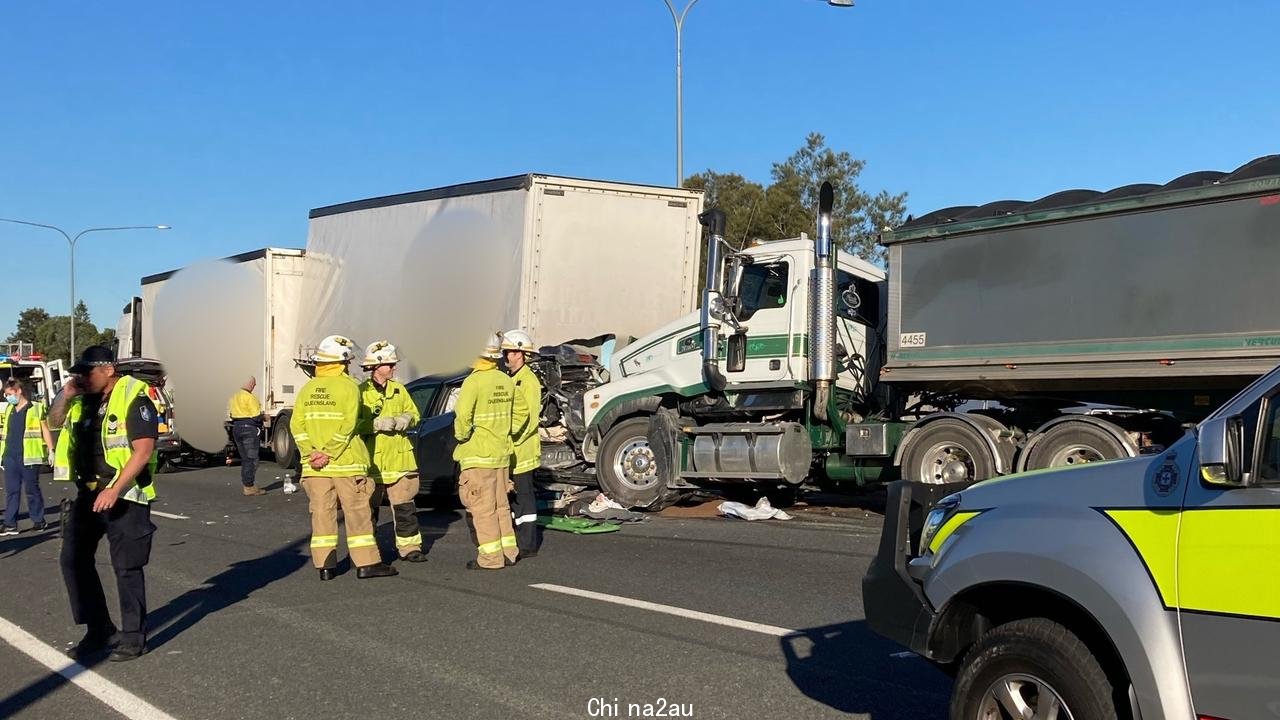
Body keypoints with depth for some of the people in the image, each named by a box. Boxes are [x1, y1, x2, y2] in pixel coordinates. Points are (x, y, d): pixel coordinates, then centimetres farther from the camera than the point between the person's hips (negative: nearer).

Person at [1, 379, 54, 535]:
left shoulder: (36, 408, -3)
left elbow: (45, 431, -2)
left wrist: (51, 451, -5)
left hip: (29, 457, -5)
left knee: (32, 490, 3)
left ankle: (39, 521, 13)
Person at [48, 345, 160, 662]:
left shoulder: (133, 398, -15)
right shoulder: (84, 400, 8)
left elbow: (144, 450, -21)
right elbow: (55, 422, 22)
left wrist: (115, 491, -25)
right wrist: (66, 394, 2)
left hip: (125, 495, -8)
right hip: (88, 494, 8)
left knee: (126, 567, -1)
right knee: (73, 559, 10)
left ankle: (134, 638, 11)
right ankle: (99, 630, 21)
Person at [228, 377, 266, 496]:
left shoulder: (234, 397, 13)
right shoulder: (250, 397, -14)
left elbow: (231, 414, 16)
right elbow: (256, 416, -17)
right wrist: (264, 416, 2)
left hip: (236, 428, 9)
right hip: (249, 428, -9)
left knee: (245, 459, 14)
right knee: (252, 459, -4)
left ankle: (247, 486, 17)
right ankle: (249, 487, -5)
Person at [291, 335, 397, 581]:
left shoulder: (307, 388, 9)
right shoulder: (349, 387, -7)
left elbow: (296, 425, 1)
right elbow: (347, 426, -16)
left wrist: (311, 452, -5)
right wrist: (329, 453, -14)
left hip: (314, 465, 5)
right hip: (346, 463, -5)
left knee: (322, 513, 9)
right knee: (358, 513, 2)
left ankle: (325, 565, 11)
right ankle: (366, 563, 4)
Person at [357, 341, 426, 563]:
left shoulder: (399, 390, 12)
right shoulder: (361, 392, -4)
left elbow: (414, 415, 15)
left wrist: (403, 420, -6)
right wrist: (378, 424, -20)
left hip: (399, 457, 4)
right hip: (371, 459, -3)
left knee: (405, 506, 3)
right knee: (369, 507, 6)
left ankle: (409, 547, 10)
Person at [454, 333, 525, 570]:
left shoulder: (474, 381, -16)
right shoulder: (506, 381, 7)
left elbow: (463, 415, -24)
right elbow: (519, 415, 13)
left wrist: (462, 436, -8)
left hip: (478, 454, -7)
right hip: (502, 452, 7)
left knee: (483, 507, 0)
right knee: (500, 505, 17)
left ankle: (490, 557, 4)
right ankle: (508, 551, 22)